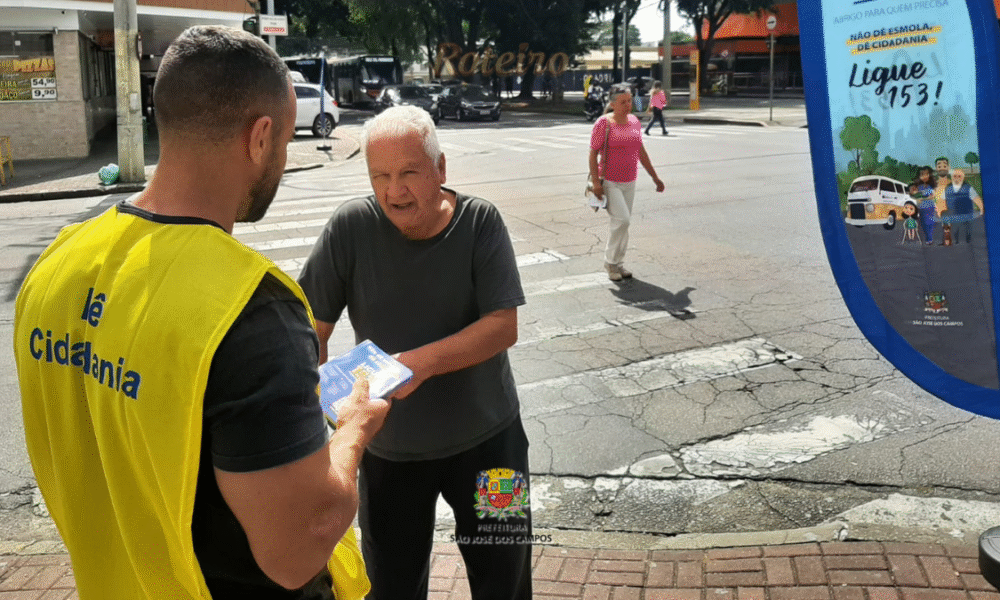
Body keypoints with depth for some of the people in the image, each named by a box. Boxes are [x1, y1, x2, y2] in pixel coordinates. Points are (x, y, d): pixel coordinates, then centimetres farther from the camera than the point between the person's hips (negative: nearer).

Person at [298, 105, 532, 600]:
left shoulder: (480, 222, -14)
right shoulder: (351, 226, -15)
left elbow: (503, 326, -19)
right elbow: (312, 330, -10)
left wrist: (422, 362, -31)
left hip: (485, 436, 0)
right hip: (388, 447, 1)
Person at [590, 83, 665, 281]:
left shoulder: (635, 122, 8)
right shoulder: (604, 124, -10)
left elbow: (641, 152, 16)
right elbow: (593, 154, -10)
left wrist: (655, 177, 17)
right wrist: (596, 182, -18)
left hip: (629, 182, 6)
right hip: (609, 181, -6)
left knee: (623, 222, 9)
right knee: (621, 219, -16)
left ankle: (617, 263, 22)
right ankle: (610, 261, 0)